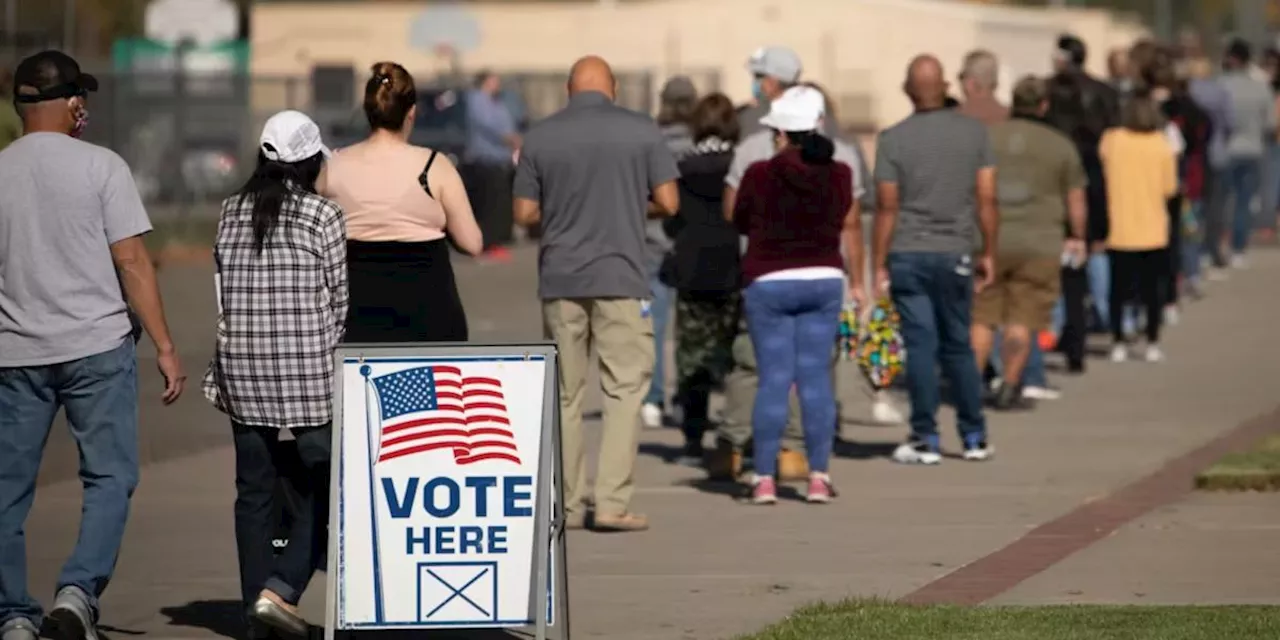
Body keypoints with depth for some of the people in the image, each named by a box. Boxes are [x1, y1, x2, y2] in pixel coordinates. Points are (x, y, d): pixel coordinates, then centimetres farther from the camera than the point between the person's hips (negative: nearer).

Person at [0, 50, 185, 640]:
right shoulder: (100, 166, -5)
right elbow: (132, 262, -7)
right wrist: (165, 347, -4)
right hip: (97, 347, -3)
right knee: (110, 477, 3)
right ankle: (78, 590, -15)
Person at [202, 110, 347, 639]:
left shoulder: (232, 212, 7)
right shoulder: (322, 216, -5)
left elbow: (224, 291, 9)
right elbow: (338, 299, -1)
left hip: (242, 365, 4)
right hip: (309, 367, -4)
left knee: (254, 490, 8)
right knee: (319, 490, 5)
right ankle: (281, 588, -11)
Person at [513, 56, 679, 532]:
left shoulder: (540, 137, 3)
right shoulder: (642, 131, -1)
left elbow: (524, 213, 3)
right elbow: (668, 203, -1)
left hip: (560, 279, 2)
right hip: (620, 278, -2)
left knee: (565, 395, 10)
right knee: (624, 390, 0)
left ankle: (568, 505, 10)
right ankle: (612, 503, -9)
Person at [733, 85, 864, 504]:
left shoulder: (760, 176, -9)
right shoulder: (838, 175, -1)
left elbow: (739, 222, 5)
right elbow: (851, 228, 9)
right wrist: (857, 282, 19)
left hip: (769, 283, -2)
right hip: (823, 281, 2)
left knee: (774, 379, 0)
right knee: (816, 377, 4)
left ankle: (764, 479, 0)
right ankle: (818, 477, 3)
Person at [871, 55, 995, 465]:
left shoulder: (893, 139, -6)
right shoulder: (974, 132, 0)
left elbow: (887, 207, -6)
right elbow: (986, 199, 0)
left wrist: (878, 266, -2)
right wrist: (989, 253, 10)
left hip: (907, 254, -2)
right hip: (955, 254, 2)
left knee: (920, 346, 0)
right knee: (958, 346, 12)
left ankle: (926, 440, -1)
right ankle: (974, 438, 15)